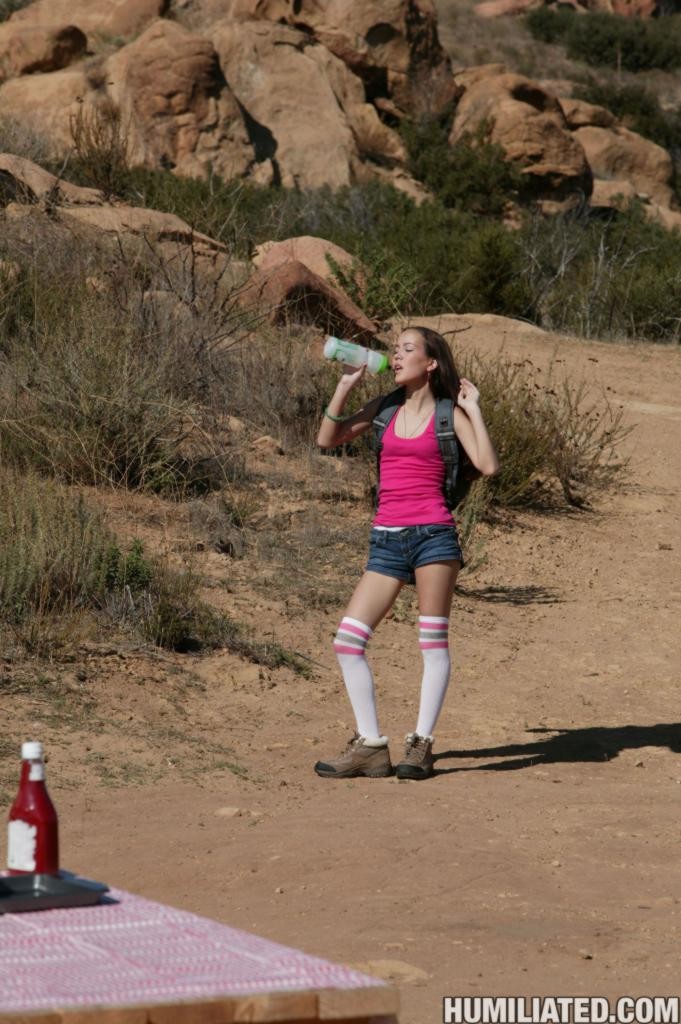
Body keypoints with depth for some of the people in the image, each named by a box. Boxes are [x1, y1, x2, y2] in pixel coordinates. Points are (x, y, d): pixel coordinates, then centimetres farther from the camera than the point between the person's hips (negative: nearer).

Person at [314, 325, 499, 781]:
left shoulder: (449, 414, 2)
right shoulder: (385, 409, 13)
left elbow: (488, 466, -10)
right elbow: (328, 438, 9)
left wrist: (474, 409, -7)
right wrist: (346, 386, 3)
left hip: (433, 534, -4)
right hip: (387, 540, 5)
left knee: (433, 640, -3)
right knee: (347, 641, -3)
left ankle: (421, 745, 4)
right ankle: (370, 746, 3)